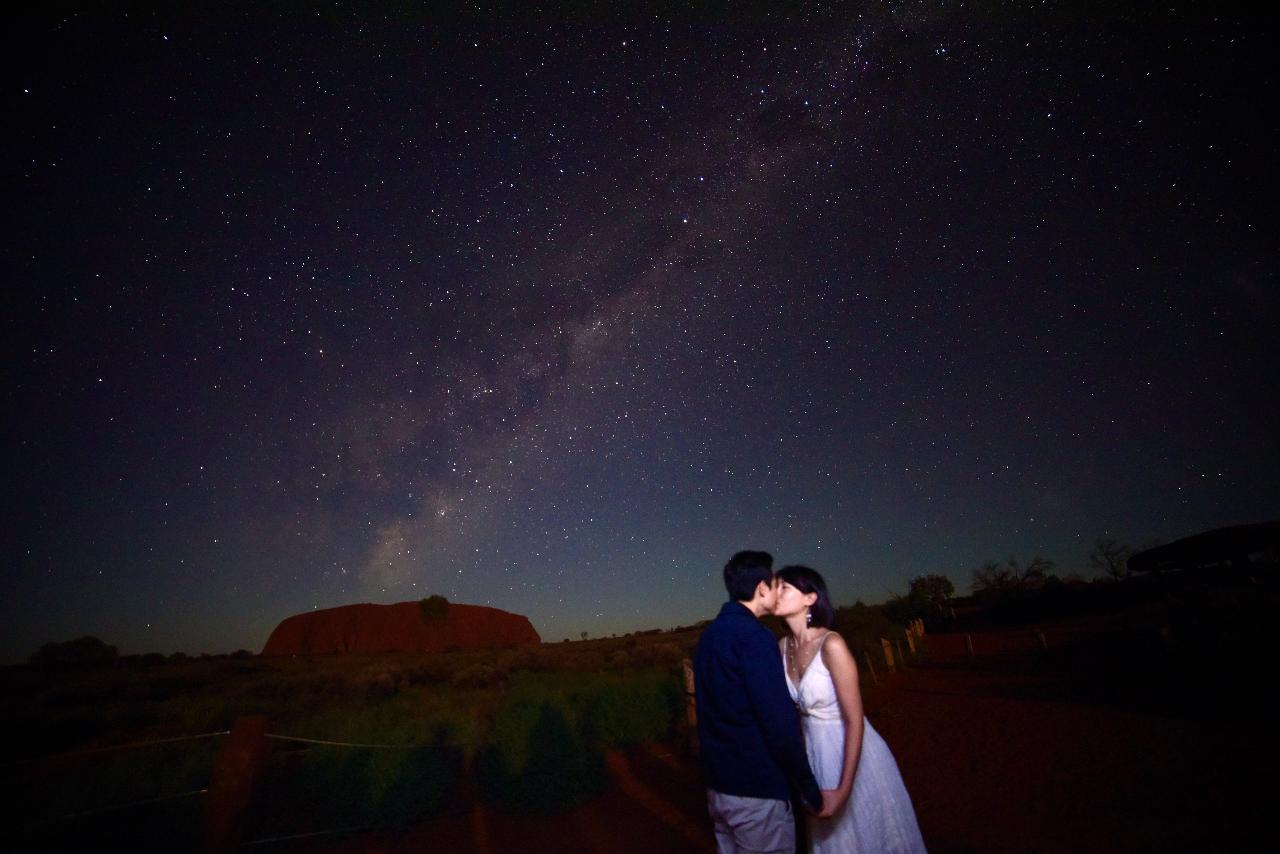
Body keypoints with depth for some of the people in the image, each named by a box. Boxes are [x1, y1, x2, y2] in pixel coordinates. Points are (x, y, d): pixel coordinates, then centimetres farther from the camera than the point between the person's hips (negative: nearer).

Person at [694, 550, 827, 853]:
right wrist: (810, 790, -11)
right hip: (756, 789, -8)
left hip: (718, 786, 8)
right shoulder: (754, 635, -19)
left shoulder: (709, 635, 8)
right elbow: (779, 721, -21)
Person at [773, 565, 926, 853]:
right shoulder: (783, 646, -5)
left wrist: (844, 790, -20)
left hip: (854, 756, -6)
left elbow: (855, 721, -22)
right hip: (817, 754, 6)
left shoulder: (831, 644, -24)